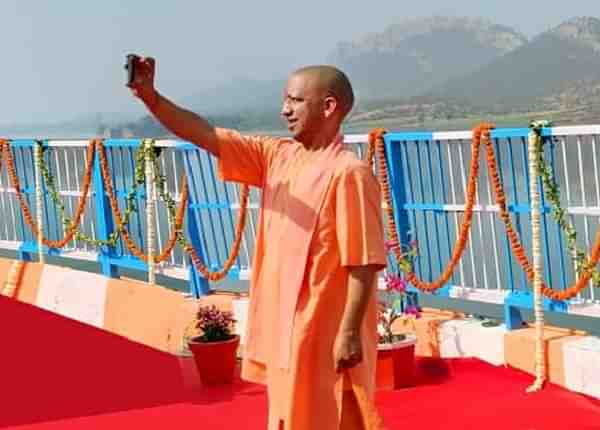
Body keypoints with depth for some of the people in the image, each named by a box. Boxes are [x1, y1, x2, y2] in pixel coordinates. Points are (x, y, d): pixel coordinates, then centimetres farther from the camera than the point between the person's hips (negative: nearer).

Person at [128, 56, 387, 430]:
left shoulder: (349, 173, -16)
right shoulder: (276, 156, 7)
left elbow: (364, 262, -17)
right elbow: (207, 136, 4)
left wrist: (350, 334, -19)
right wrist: (149, 96, -8)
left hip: (327, 334, -8)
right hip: (284, 329, 8)